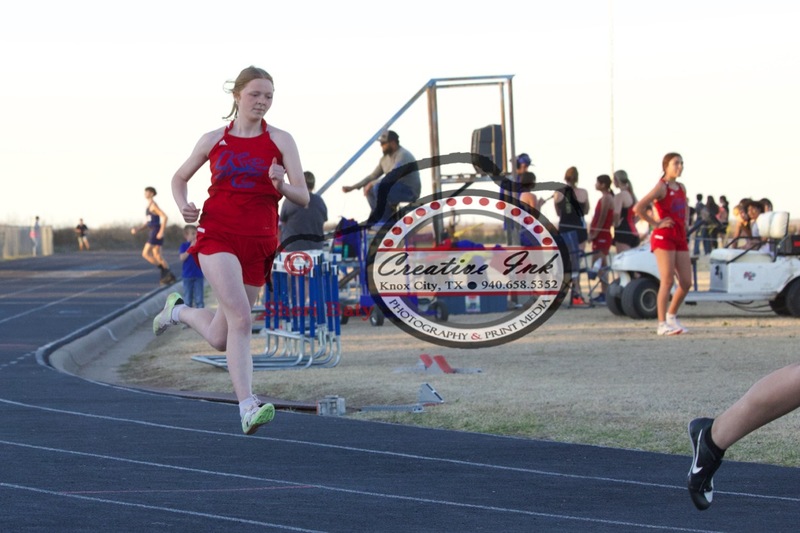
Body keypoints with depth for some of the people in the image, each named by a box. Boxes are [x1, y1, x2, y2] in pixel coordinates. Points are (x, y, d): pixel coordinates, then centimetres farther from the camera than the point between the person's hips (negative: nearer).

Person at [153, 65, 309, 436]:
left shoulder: (280, 141, 5)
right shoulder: (214, 140, 8)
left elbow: (303, 198, 0)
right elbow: (180, 178, 22)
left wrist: (281, 186, -22)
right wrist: (183, 206, 0)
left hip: (258, 243, 2)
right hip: (216, 235, -2)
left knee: (220, 339, 5)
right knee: (240, 317, -24)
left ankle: (179, 311, 37)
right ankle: (247, 408, -25)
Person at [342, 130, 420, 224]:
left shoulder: (403, 155, -18)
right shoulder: (385, 158, 9)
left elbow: (392, 177, -28)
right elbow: (373, 176, 13)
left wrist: (372, 184, -26)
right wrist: (353, 187, 5)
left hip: (410, 191, -9)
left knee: (379, 188, -29)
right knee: (368, 189, 5)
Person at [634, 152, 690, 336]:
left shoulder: (681, 188, 14)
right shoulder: (661, 187, -9)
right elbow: (638, 208, -19)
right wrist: (655, 223, -13)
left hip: (680, 238, 8)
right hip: (664, 237, -8)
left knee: (686, 282, 5)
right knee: (667, 281, -10)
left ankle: (671, 316, 24)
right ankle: (662, 325, -5)